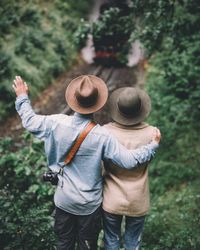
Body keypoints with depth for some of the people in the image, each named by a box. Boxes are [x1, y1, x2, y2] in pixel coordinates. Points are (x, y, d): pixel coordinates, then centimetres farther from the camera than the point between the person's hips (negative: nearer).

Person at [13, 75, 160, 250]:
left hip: (63, 200, 3)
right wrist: (153, 146, -11)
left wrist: (22, 97, 16)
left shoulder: (56, 123, -17)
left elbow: (30, 121, 0)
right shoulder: (102, 136, -26)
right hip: (89, 204, -3)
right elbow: (129, 160, -24)